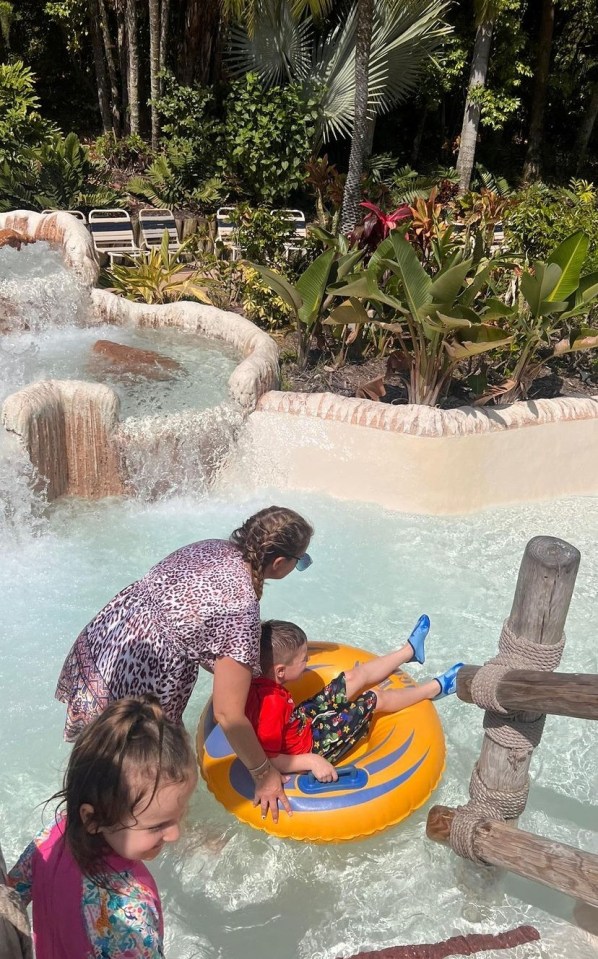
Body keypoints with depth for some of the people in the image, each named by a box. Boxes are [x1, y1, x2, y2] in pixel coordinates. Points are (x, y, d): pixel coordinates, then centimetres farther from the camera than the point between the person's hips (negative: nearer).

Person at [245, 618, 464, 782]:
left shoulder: (256, 684, -16)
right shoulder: (272, 704, -40)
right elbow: (267, 759, -37)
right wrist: (311, 761, -38)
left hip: (301, 718, 8)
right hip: (310, 746, -8)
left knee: (358, 675, 11)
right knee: (376, 698, 1)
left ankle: (410, 650, 36)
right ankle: (434, 688, 26)